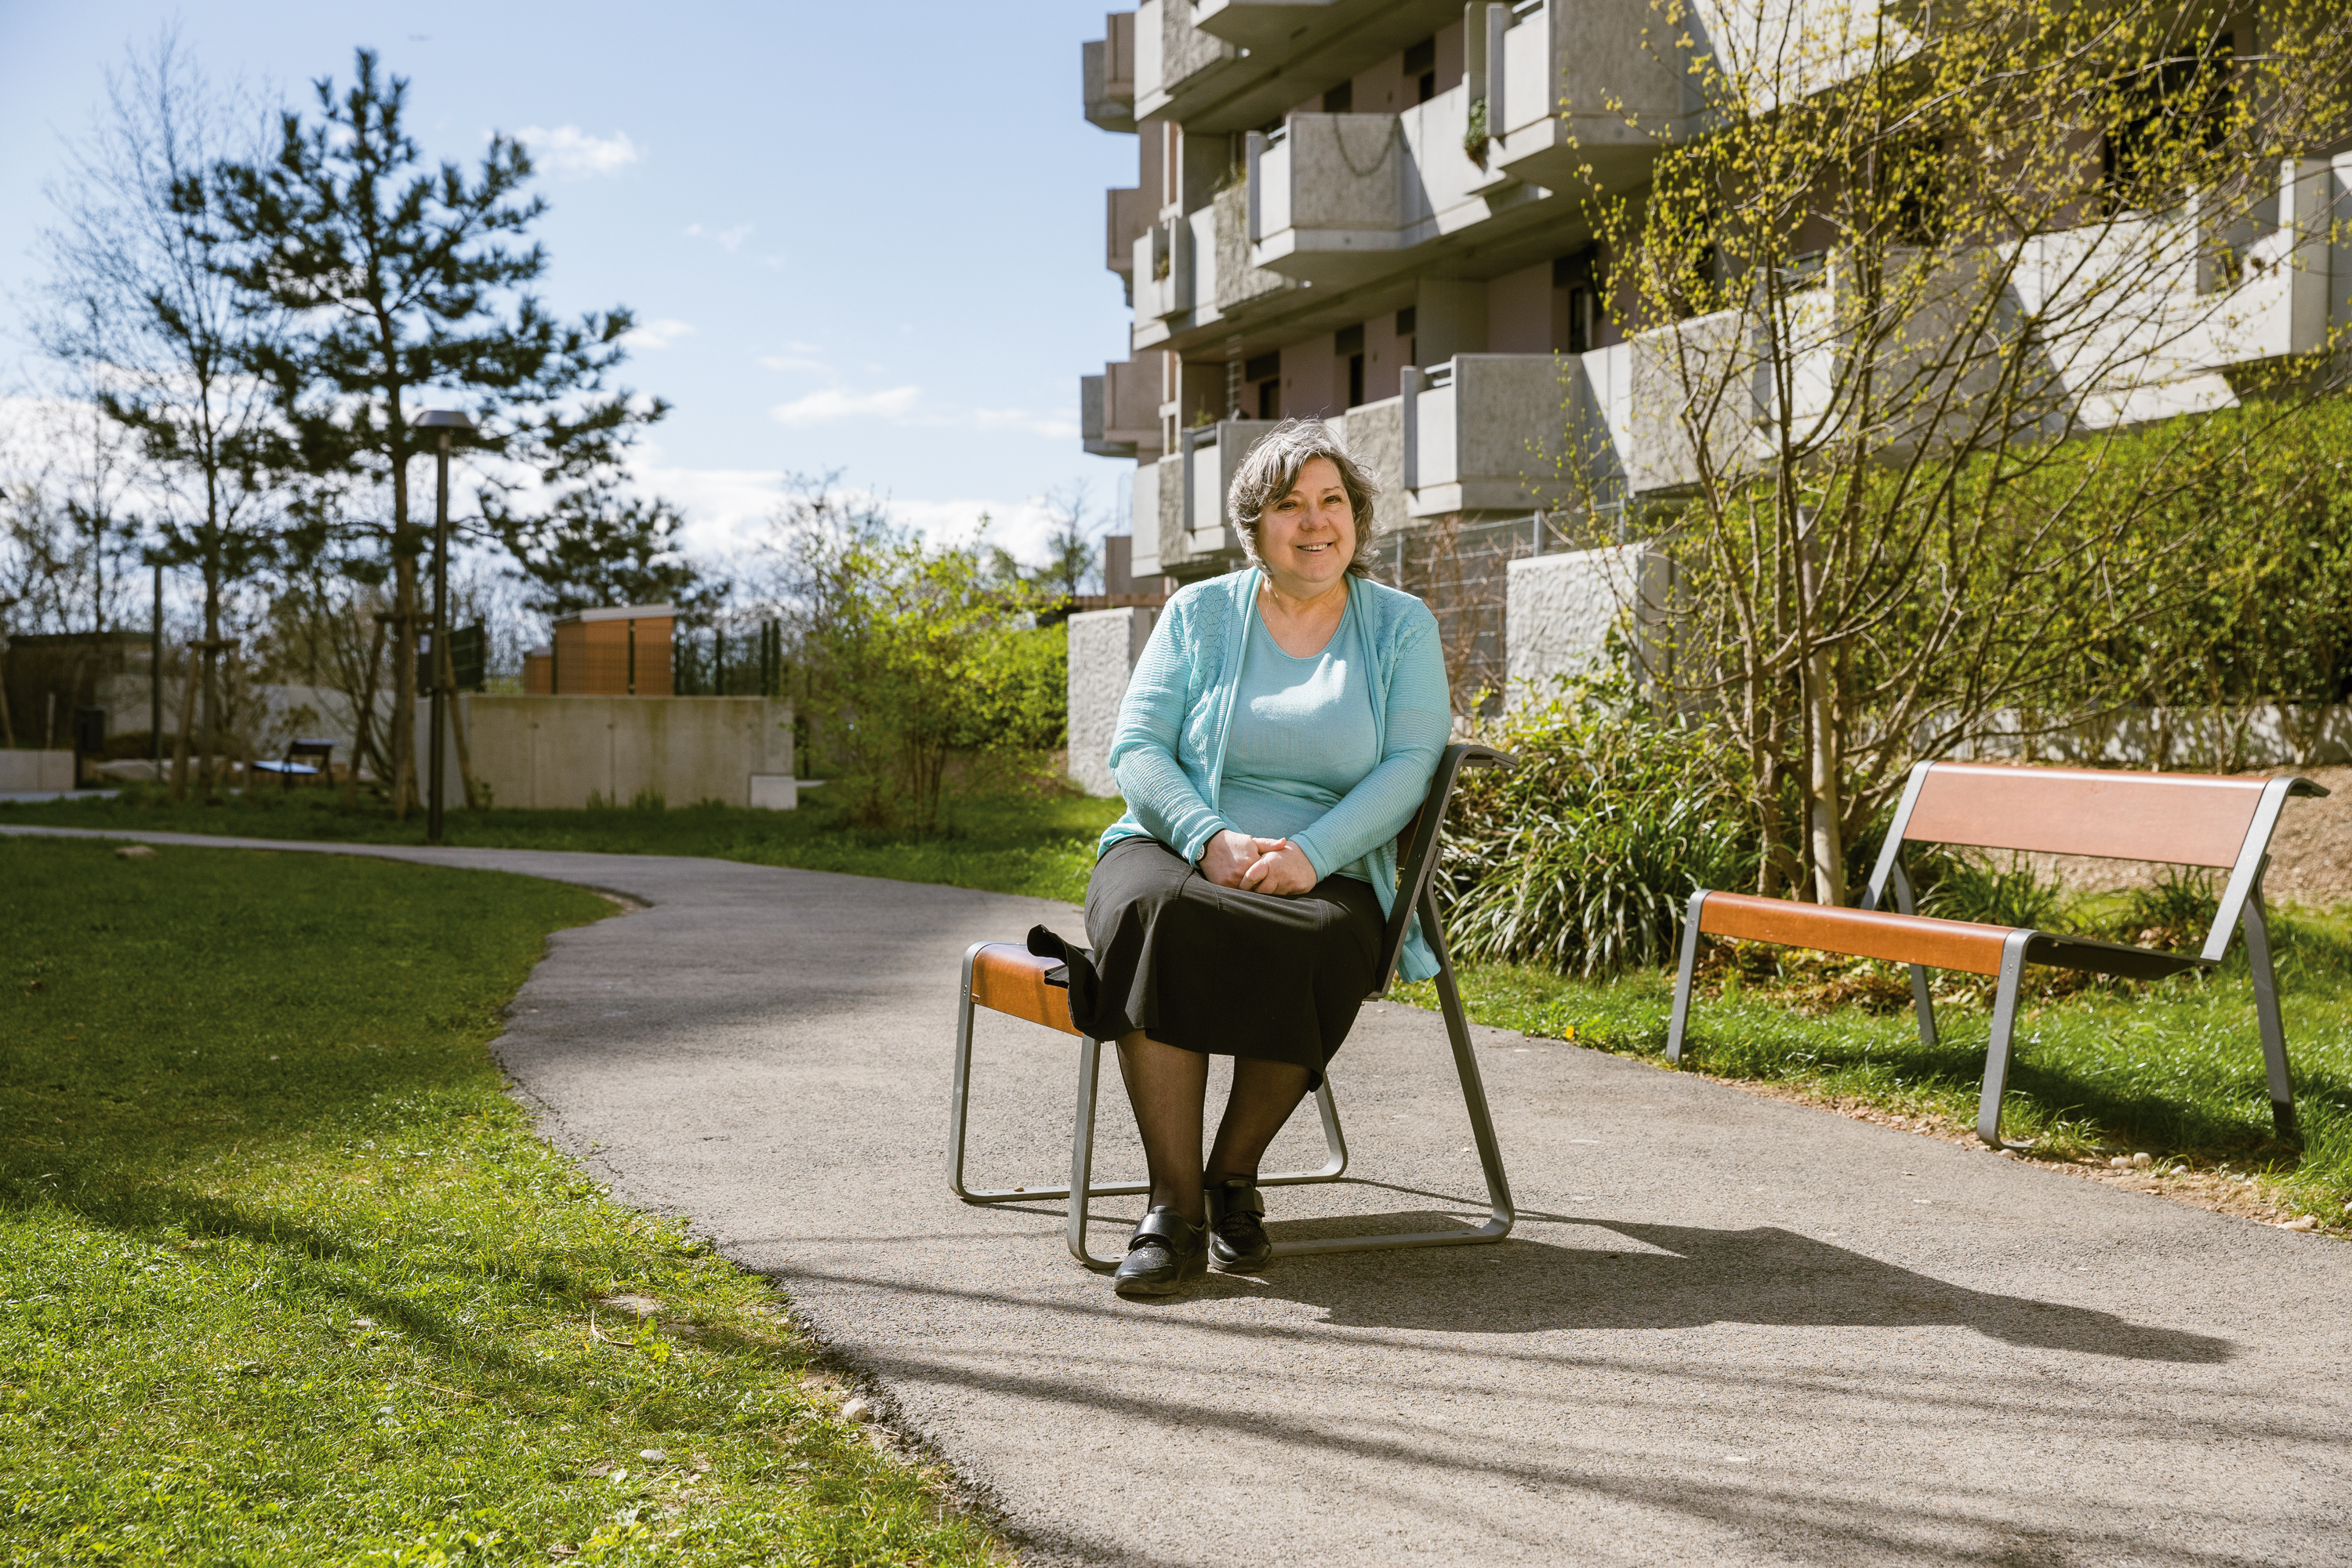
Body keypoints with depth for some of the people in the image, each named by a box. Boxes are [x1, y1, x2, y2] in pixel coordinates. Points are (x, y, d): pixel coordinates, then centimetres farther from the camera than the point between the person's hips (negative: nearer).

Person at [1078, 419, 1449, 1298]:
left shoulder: (1401, 626, 10)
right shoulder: (1199, 614, 10)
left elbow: (1409, 765, -2)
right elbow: (1135, 747, 1)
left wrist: (1309, 854, -19)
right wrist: (1211, 840, -18)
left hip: (1328, 878, 0)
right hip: (1176, 850, 0)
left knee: (1317, 945, -36)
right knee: (1154, 913, -36)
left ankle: (1234, 1175, -14)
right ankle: (1174, 1206, -32)